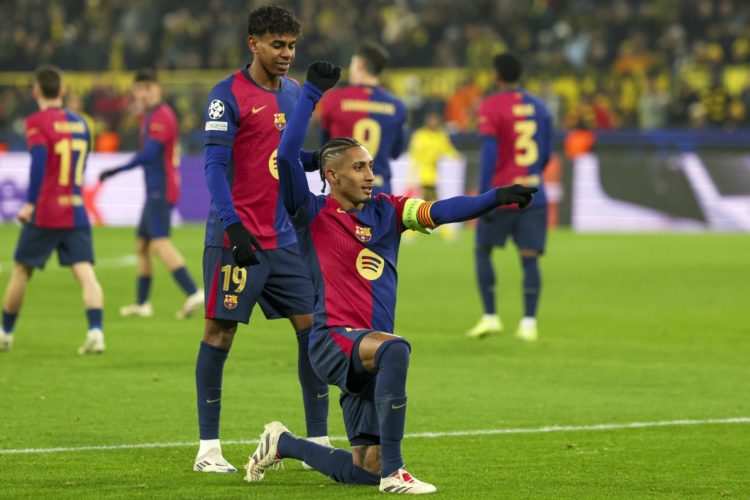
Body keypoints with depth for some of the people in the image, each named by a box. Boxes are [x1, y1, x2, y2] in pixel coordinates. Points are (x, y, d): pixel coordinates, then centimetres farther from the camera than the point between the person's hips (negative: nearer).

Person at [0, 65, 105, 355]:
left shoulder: (36, 122, -6)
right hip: (77, 213, 4)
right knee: (85, 272, -5)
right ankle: (95, 332, -24)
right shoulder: (80, 123, 12)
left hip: (45, 212, -4)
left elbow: (39, 159, -20)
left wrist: (30, 203, -22)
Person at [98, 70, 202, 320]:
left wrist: (116, 171, -18)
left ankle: (193, 293, -28)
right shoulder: (152, 116, 18)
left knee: (159, 243, -19)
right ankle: (142, 304, 21)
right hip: (155, 191, 10)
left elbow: (149, 154, -21)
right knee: (141, 244, 15)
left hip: (160, 191, -10)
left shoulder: (160, 116, -12)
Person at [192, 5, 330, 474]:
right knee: (221, 331, -3)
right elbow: (216, 165, -12)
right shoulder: (229, 95, -8)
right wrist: (231, 223, -21)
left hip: (284, 237, 7)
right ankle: (208, 448, 3)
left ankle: (319, 441, 8)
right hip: (238, 238, -7)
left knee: (313, 327, 2)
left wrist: (317, 160, 2)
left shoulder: (294, 92, 13)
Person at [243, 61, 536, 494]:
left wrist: (496, 198, -14)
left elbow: (440, 211, 0)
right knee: (394, 347, -39)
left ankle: (283, 444, 33)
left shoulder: (386, 211, 13)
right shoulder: (313, 214, 0)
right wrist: (311, 93, -13)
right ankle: (393, 472, -35)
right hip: (334, 339, -6)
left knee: (364, 470, 6)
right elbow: (287, 156, -13)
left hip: (366, 355, 6)